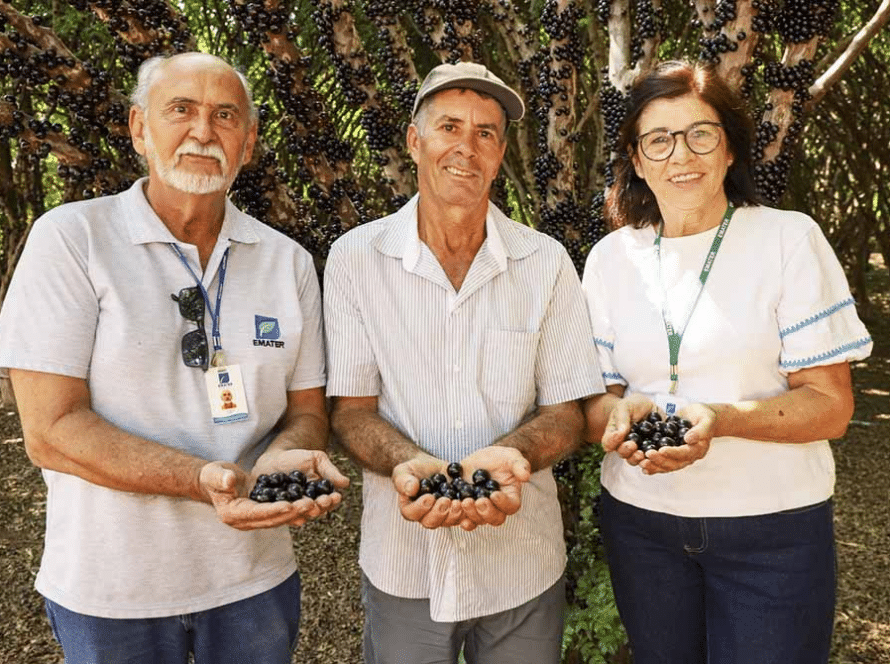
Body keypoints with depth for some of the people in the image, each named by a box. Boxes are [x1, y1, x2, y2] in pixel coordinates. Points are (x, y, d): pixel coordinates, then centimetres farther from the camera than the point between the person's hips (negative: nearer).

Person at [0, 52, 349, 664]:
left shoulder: (288, 261, 0)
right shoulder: (71, 239, -10)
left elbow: (307, 411, 3)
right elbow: (53, 430, -15)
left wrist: (283, 458, -20)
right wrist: (204, 479, -28)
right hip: (110, 589, -3)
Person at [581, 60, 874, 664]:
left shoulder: (790, 240, -7)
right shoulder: (611, 258, 1)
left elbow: (831, 405, -9)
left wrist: (719, 420, -26)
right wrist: (620, 418, -18)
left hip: (772, 528, -2)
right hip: (640, 518, 3)